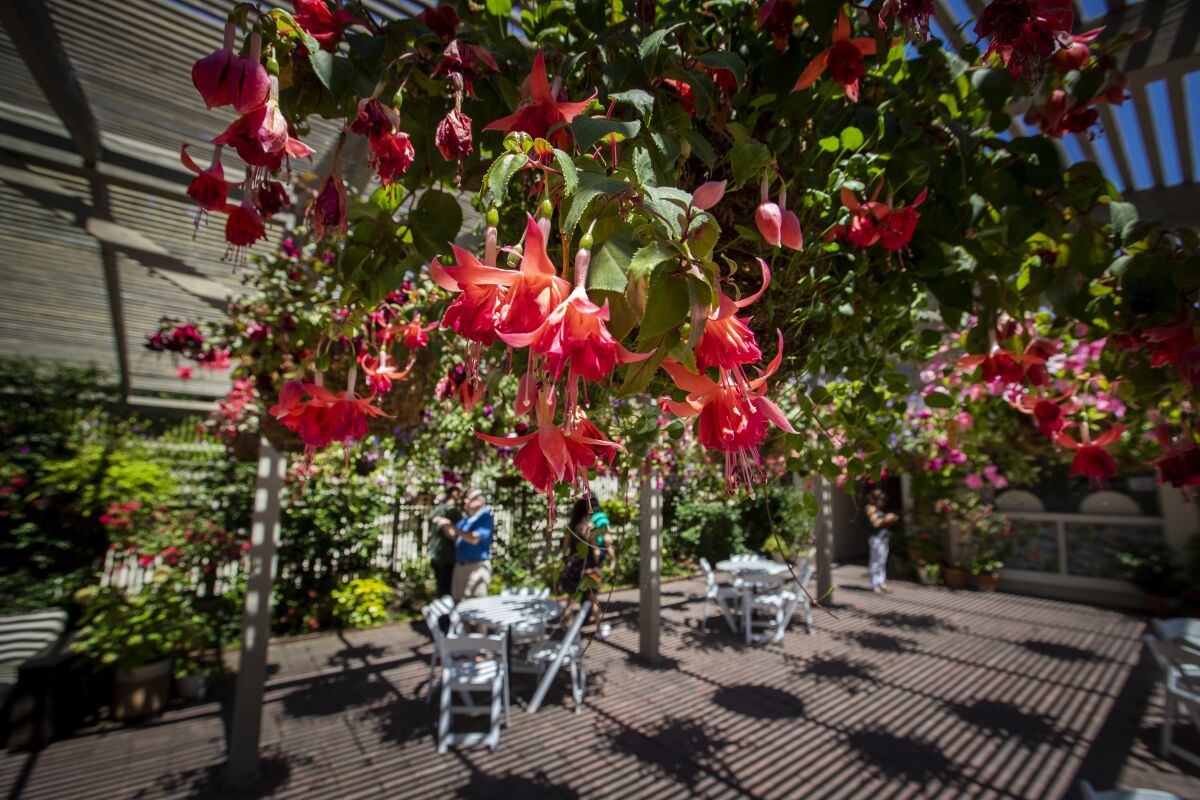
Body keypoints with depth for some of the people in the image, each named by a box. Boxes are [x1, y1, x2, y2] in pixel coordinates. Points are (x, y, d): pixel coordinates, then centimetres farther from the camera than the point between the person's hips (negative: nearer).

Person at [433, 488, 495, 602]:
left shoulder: (486, 518, -11)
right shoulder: (467, 519, 14)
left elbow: (474, 539, -24)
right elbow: (454, 537, 21)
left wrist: (452, 526, -21)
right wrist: (444, 525, 3)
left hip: (476, 566, -8)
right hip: (460, 565, 8)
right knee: (456, 601, 15)